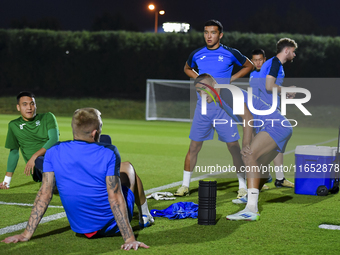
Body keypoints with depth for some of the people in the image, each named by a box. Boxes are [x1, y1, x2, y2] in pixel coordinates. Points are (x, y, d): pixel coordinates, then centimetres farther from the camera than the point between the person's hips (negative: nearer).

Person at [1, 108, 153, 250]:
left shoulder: (54, 153, -11)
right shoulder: (108, 153, -22)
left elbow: (44, 194, -11)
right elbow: (115, 198, -24)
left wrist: (27, 234, -7)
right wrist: (129, 238, -23)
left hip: (80, 229, 4)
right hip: (112, 226, -4)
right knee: (127, 167, 23)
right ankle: (145, 217, 42)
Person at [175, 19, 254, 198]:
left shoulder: (230, 54, -2)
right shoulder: (197, 54, 5)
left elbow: (249, 66, 14)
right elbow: (187, 68, 26)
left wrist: (230, 79, 2)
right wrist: (198, 78, 7)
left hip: (224, 105, -2)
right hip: (203, 105, 2)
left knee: (234, 146, -2)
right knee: (194, 146, 3)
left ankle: (242, 186, 9)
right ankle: (185, 185, 13)